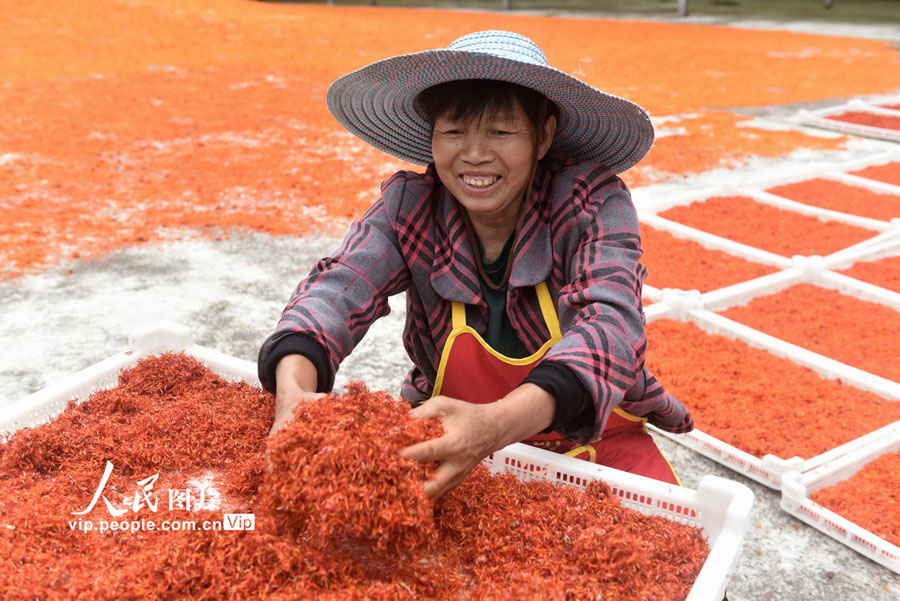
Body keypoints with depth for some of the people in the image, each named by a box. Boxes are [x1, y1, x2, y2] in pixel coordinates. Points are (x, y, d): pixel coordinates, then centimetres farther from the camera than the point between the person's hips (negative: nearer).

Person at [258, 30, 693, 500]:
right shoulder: (409, 206, -11)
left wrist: (497, 423, -51)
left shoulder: (592, 200, -17)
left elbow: (611, 323, -32)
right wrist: (295, 389, -48)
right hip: (446, 440, 2)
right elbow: (338, 288, -25)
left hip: (594, 443, -1)